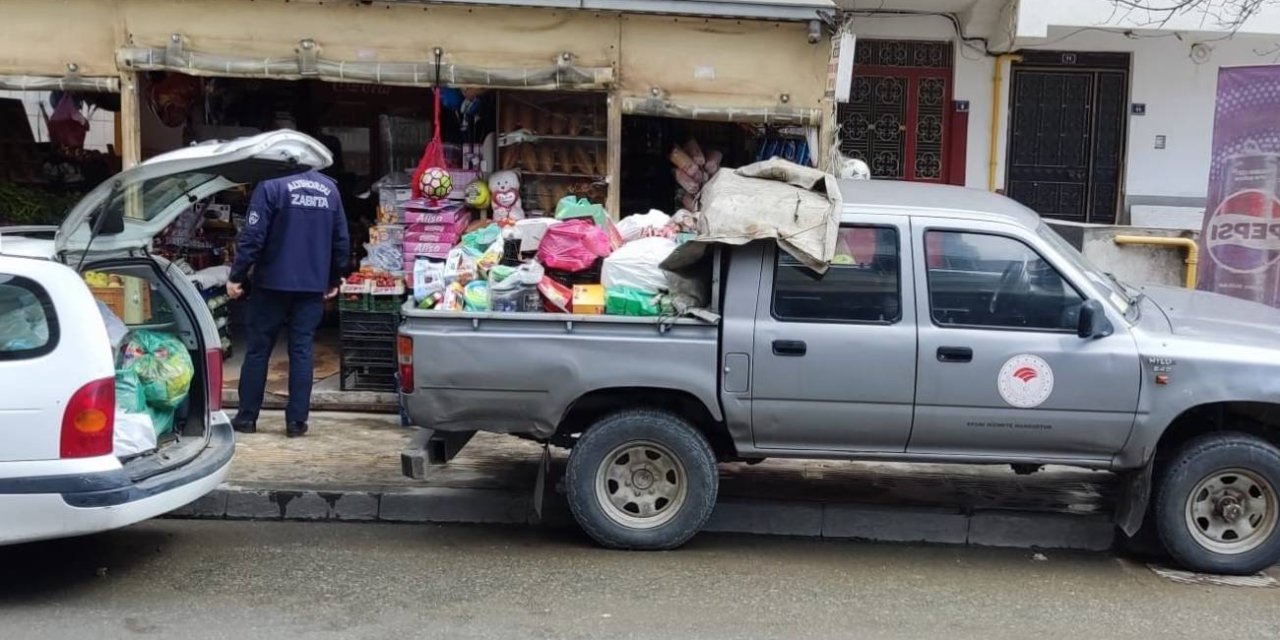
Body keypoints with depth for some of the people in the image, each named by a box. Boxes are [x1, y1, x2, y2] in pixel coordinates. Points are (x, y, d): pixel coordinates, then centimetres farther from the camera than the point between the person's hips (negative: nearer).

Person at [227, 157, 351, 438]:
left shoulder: (271, 186, -9)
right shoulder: (330, 188, 7)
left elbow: (253, 236, -13)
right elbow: (342, 240, 10)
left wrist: (237, 276, -5)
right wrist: (334, 280, 20)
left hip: (272, 283, -4)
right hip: (313, 286, 4)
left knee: (257, 350, 8)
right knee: (302, 351, 6)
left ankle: (247, 417, 14)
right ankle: (296, 420, 6)